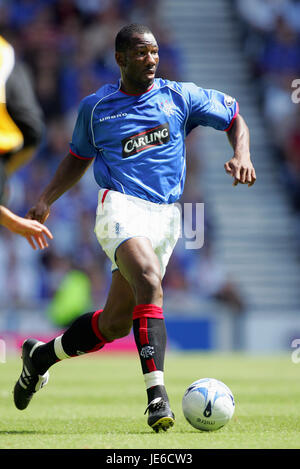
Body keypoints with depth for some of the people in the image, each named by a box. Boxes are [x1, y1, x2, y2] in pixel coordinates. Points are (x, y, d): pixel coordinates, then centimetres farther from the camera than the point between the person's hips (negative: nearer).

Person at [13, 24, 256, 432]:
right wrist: (46, 200, 13)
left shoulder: (179, 96, 9)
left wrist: (242, 157, -2)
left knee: (115, 324, 4)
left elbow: (235, 119, 17)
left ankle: (40, 356, 29)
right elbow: (79, 157, 24)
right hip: (121, 207, -3)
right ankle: (157, 395, -37)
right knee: (150, 284, -32)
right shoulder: (95, 107, 9)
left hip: (166, 216, 3)